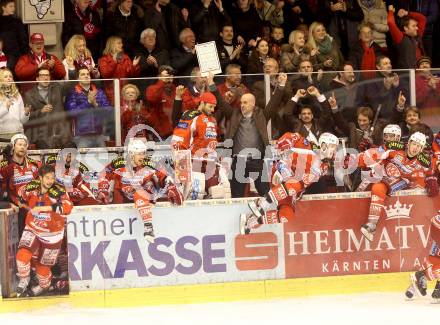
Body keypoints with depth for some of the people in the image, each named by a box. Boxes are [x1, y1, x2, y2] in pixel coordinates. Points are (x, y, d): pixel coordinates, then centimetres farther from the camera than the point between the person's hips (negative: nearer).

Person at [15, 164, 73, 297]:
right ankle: (24, 280, 4)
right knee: (23, 254, -20)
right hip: (32, 229, 2)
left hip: (51, 234, -2)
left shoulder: (58, 191, -22)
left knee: (42, 263, 9)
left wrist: (44, 208, -40)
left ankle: (44, 285, 39)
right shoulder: (31, 188, -11)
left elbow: (67, 207, -38)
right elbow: (23, 197, 13)